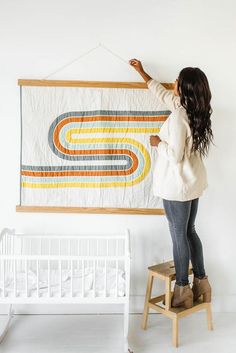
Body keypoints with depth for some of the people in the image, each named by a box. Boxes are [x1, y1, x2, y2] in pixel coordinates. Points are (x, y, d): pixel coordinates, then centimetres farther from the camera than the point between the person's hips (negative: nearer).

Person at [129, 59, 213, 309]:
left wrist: (158, 142, -5)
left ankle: (183, 291, 18)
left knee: (179, 236, 4)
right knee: (189, 232, 18)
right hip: (193, 182, 9)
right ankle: (201, 283, 28)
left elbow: (175, 155, -24)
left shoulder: (179, 115, -22)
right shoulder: (194, 110, 6)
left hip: (177, 185, -9)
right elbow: (163, 94, 20)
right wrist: (142, 72, 29)